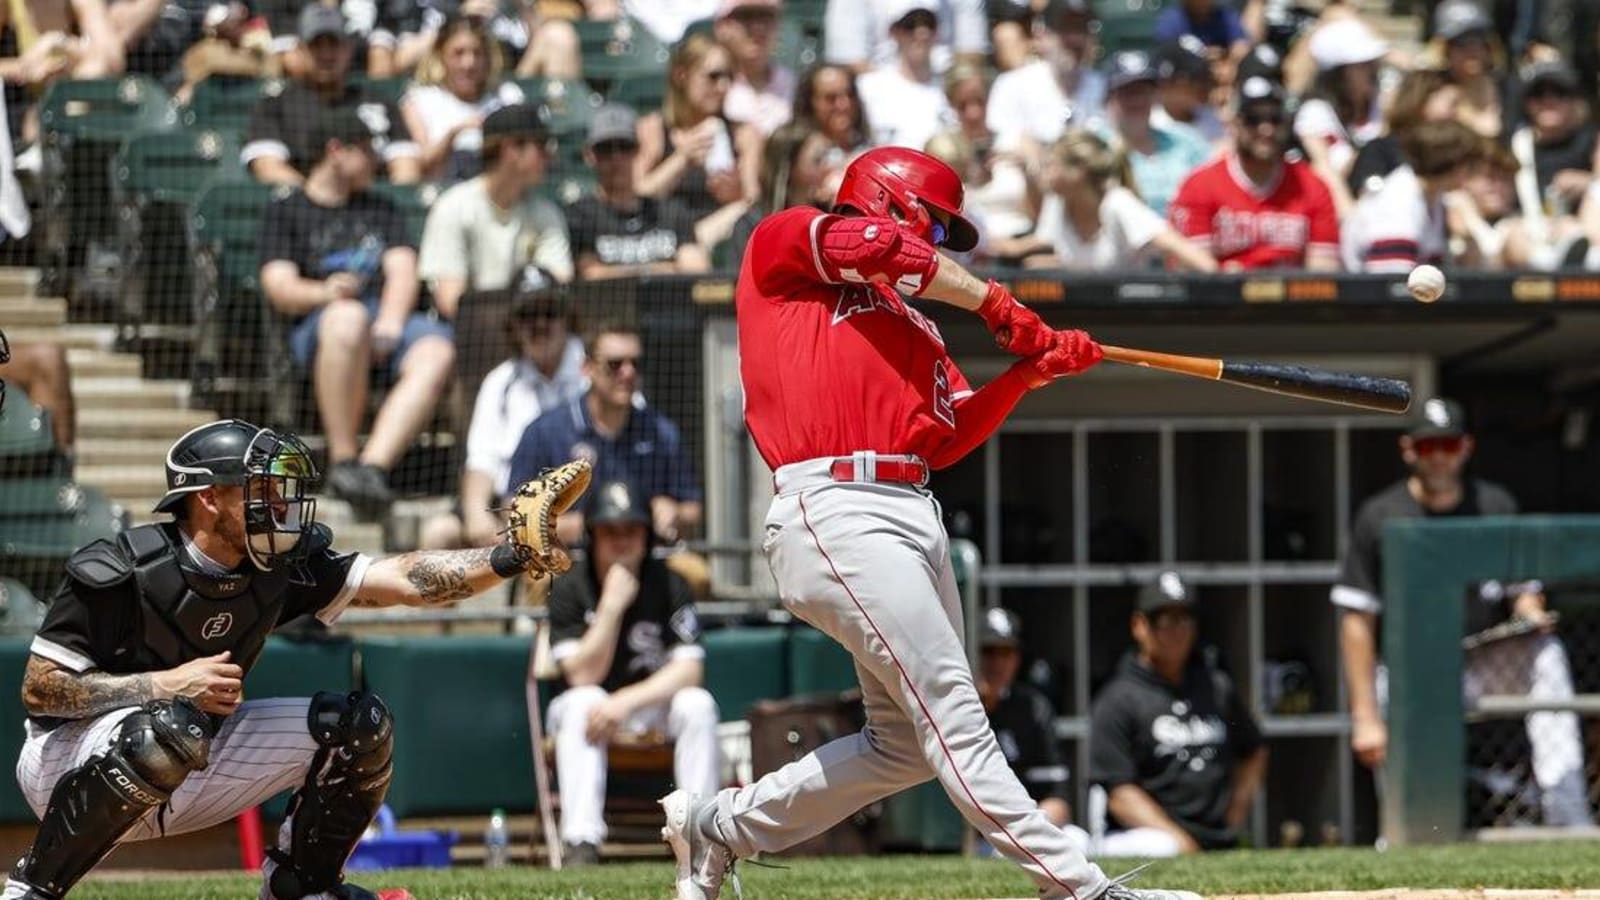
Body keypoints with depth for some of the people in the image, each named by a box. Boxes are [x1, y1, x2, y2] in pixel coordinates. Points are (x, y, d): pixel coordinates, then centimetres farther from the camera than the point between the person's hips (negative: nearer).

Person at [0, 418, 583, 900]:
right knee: (170, 733, -41)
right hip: (71, 766, -6)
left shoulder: (280, 570, -7)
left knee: (360, 725, -4)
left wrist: (509, 559, -27)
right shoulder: (117, 572, -23)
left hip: (187, 778, 6)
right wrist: (168, 684, -28)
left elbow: (408, 581, -12)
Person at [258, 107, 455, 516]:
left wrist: (389, 324, -7)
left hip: (390, 317, 4)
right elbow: (279, 286, 3)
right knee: (347, 318, -41)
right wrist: (324, 292, -20)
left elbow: (403, 271, 14)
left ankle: (373, 463, -45)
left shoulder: (381, 209, 30)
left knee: (436, 351, -32)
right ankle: (342, 460, -36)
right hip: (316, 325, -3)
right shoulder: (286, 212, 18)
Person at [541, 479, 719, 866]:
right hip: (593, 710, -1)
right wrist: (612, 605, -29)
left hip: (655, 704, 1)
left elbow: (689, 670, -18)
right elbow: (583, 676, -21)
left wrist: (627, 701, -32)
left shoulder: (669, 585, -9)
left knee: (697, 704, -29)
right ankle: (580, 843, -43)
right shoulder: (570, 588, -11)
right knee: (583, 703, -35)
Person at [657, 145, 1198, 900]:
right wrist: (994, 304, 1)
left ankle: (717, 826, 24)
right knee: (953, 714, -14)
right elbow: (880, 248, -8)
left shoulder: (915, 324, 27)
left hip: (915, 517, 9)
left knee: (908, 743, 9)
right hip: (835, 511, -9)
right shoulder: (779, 244, 9)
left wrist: (1028, 371, 2)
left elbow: (945, 438, 14)